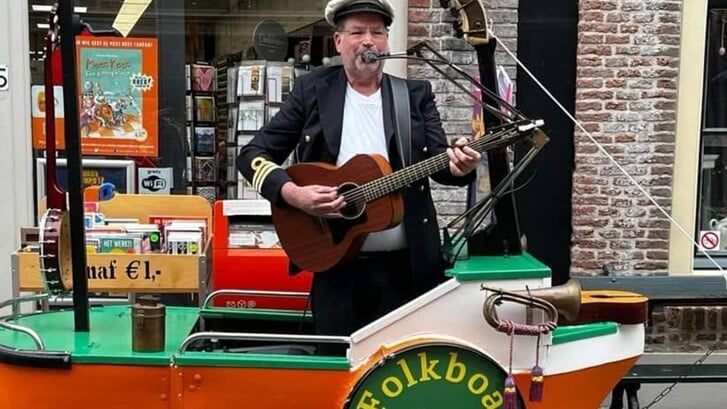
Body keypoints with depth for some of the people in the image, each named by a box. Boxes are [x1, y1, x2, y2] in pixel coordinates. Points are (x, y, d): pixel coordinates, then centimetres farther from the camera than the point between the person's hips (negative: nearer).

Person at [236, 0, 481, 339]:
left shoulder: (416, 95, 6)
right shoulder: (312, 90, 2)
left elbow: (438, 161, -3)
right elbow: (253, 154, 1)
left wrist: (457, 164, -26)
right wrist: (292, 194, -17)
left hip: (408, 265, 1)